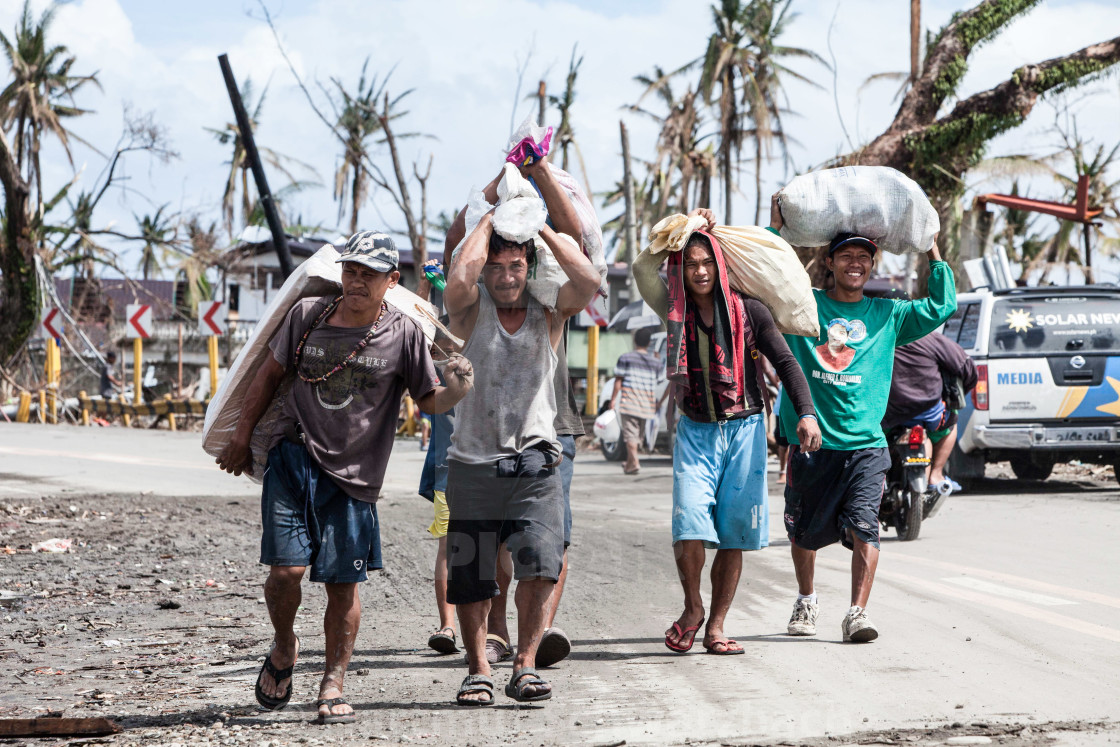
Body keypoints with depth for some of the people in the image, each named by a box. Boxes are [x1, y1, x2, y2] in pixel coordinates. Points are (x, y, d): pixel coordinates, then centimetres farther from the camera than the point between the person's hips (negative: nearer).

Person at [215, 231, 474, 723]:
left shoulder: (403, 334, -3)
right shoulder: (306, 315, 2)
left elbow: (428, 401, 2)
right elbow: (271, 373, 14)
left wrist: (456, 391, -21)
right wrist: (242, 438, 17)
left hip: (352, 477, 0)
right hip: (292, 459, 1)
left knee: (343, 586, 1)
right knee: (286, 568, -10)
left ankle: (332, 687, 15)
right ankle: (283, 647, 20)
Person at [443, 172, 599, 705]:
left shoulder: (548, 314, 7)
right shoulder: (470, 312, 3)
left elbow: (588, 281, -12)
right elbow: (459, 278, -20)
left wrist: (540, 227, -4)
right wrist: (489, 220, -6)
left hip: (535, 465, 0)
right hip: (473, 465, 0)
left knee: (540, 565, -15)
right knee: (470, 578, 4)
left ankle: (525, 667, -5)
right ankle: (478, 671, 20)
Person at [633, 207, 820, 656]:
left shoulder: (746, 311, -1)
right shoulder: (675, 312, 3)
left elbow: (784, 362, -2)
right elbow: (644, 268, -10)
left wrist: (806, 413, -14)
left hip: (744, 430, 0)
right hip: (696, 430, 0)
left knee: (734, 534, -1)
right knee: (689, 525, -14)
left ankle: (715, 627, 9)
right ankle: (692, 609, 10)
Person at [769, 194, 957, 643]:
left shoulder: (887, 315, 12)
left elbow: (941, 306, 13)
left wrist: (933, 249, 10)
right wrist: (776, 228, -2)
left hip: (865, 443, 0)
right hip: (811, 441, 0)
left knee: (863, 528, -16)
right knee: (803, 532, 11)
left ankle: (857, 613, -19)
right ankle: (806, 600, 35)